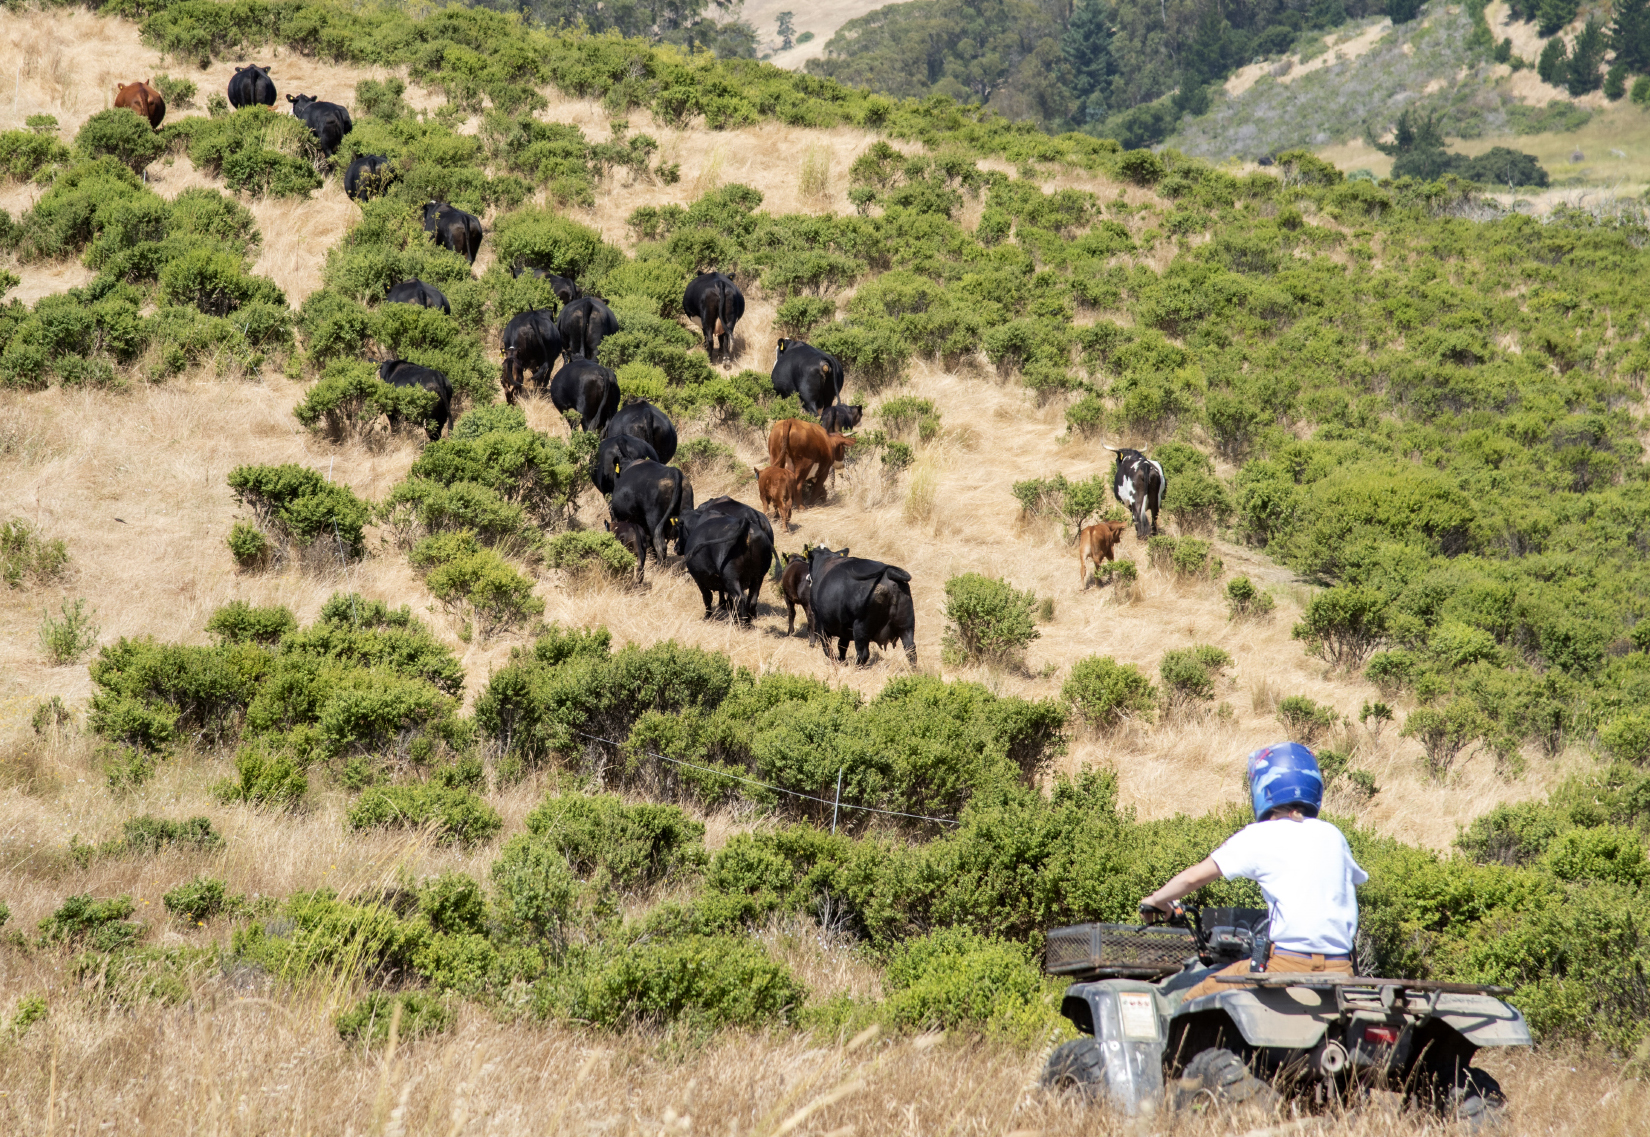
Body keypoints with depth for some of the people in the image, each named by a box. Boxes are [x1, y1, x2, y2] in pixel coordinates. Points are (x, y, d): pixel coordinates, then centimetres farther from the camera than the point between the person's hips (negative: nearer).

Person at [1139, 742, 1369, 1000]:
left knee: (1194, 1001, 7)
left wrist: (1156, 900, 19)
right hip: (1340, 970, 5)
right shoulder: (1331, 836, 13)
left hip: (1289, 965, -5)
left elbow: (1195, 877, 1)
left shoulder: (1259, 836, 0)